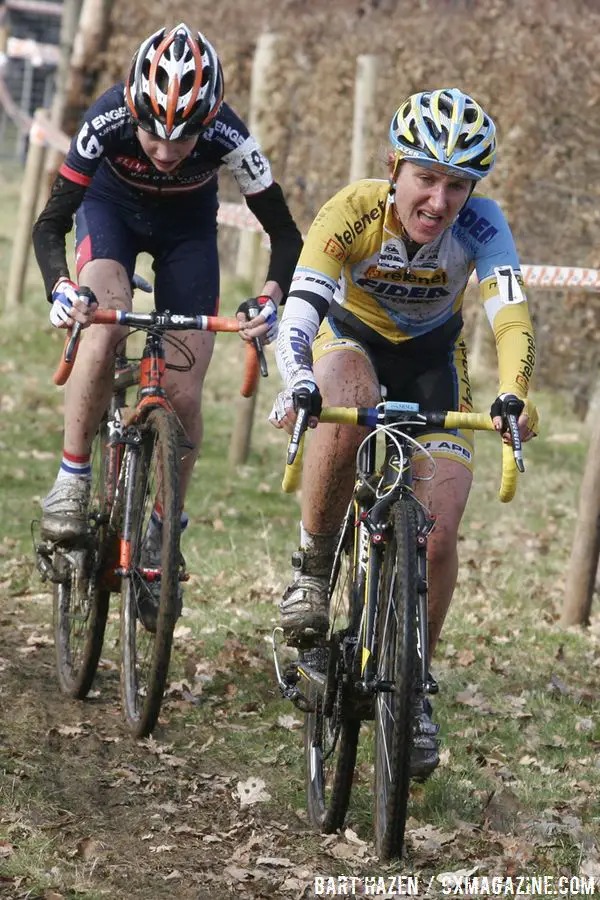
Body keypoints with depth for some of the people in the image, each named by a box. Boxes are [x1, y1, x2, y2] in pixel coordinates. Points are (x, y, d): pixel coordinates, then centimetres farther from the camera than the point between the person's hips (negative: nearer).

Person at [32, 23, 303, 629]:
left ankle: (161, 532, 12)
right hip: (111, 208, -1)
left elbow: (285, 233, -24)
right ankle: (72, 481, -16)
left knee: (183, 395, -8)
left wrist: (271, 301, -41)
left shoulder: (227, 138, -35)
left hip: (187, 226, 1)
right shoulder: (106, 123, -35)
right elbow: (50, 225, -28)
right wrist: (60, 288, -46)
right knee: (105, 326, -32)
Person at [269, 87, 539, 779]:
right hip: (352, 338, -1)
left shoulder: (479, 224, -28)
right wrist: (298, 383, -61)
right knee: (346, 410, -40)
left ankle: (411, 688, 9)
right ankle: (313, 566, -18)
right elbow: (299, 310, -41)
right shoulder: (353, 212, -31)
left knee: (437, 536, -13)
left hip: (432, 358, 1)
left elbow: (510, 313, -41)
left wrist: (514, 394, -60)